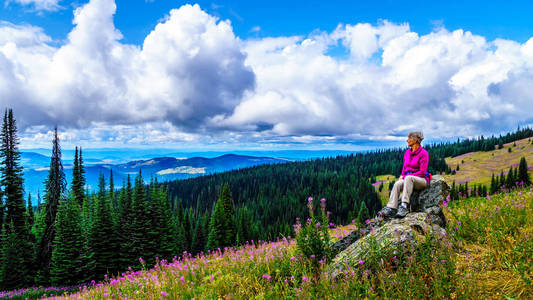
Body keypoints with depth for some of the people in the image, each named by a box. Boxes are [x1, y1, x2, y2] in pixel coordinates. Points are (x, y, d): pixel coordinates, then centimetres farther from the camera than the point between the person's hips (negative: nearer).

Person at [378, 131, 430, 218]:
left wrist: (404, 176, -17)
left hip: (421, 180, -5)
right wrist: (402, 176, -3)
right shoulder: (407, 152, 13)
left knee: (408, 178, -38)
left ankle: (404, 206, -44)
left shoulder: (423, 153, -7)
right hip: (408, 180, 5)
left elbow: (422, 172, -14)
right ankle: (391, 208, -42)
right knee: (397, 184, -29)